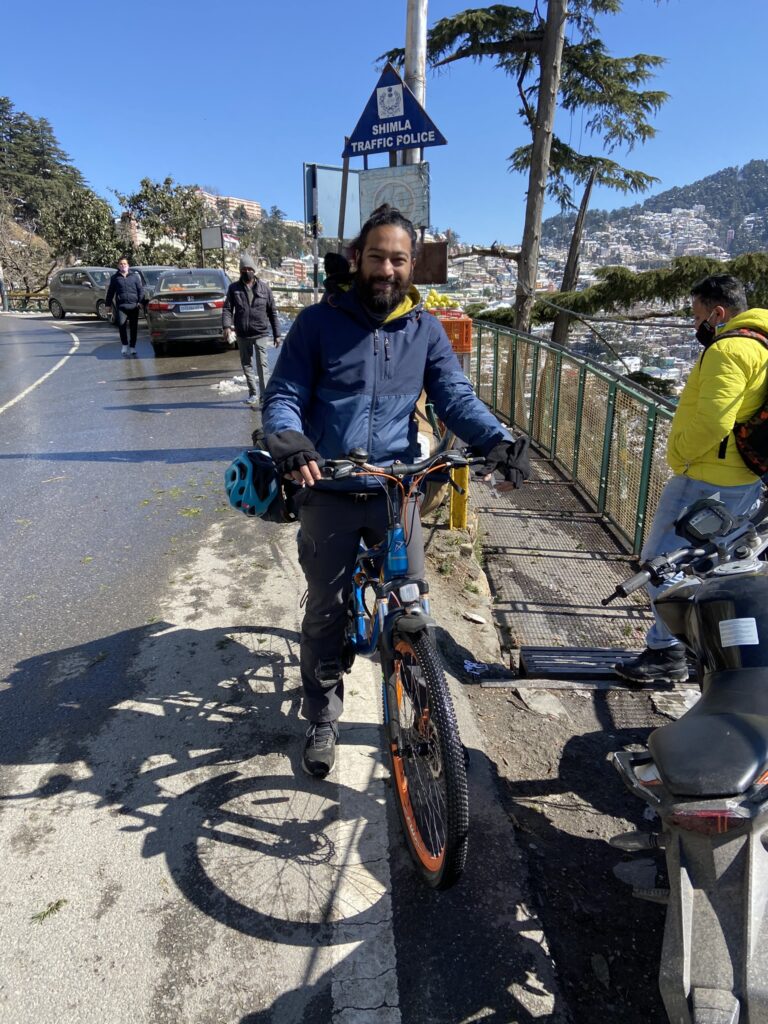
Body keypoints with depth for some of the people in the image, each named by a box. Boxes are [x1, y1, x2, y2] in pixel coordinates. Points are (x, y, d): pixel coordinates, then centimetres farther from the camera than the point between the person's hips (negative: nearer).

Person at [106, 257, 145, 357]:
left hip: (133, 305, 0)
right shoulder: (115, 278, 11)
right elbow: (110, 292, 14)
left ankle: (132, 346, 13)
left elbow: (140, 289, 7)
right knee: (121, 324, -15)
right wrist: (108, 304, 11)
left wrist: (140, 301, -3)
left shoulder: (135, 276, 9)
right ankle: (125, 345, -1)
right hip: (121, 306, 0)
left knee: (134, 327, 3)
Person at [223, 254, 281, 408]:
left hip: (260, 333, -3)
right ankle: (253, 394, 20)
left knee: (262, 364, -7)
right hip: (242, 334, 3)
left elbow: (272, 312, 5)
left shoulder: (264, 288, 3)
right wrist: (227, 326, -19)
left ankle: (264, 395, -4)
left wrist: (276, 334, 3)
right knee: (246, 364, 9)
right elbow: (227, 308, 0)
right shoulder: (234, 288, 6)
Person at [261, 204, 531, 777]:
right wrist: (288, 442, -25)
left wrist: (497, 438, -19)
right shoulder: (319, 321, -2)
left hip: (396, 492, 2)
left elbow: (457, 397, 1)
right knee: (325, 612, 9)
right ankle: (323, 720, 30)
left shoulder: (425, 329, 5)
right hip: (328, 494, -1)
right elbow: (283, 395, -3)